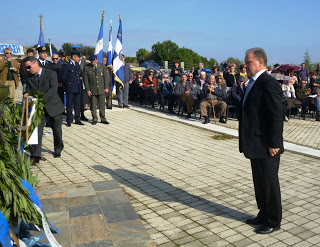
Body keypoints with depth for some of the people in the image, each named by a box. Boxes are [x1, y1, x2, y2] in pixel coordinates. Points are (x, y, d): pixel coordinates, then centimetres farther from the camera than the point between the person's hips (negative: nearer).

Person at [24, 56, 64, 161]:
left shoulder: (51, 74, -8)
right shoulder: (29, 78, 6)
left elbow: (53, 89, -21)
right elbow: (28, 92, 4)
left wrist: (42, 98, -33)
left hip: (53, 106, -2)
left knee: (56, 129, 11)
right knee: (37, 130, -12)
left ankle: (58, 148, 38)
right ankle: (35, 156, -11)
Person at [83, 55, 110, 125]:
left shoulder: (102, 66, 4)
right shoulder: (86, 68, -2)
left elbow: (106, 77, 6)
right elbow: (85, 80, 0)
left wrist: (106, 87, 1)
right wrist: (87, 90, -5)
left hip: (101, 89, 1)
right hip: (92, 90, -1)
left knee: (102, 105, 5)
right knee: (93, 106, 3)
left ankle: (103, 119, 16)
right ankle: (95, 119, 16)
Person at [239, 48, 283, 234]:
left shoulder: (269, 83, -18)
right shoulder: (253, 83, 12)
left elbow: (277, 116, -21)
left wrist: (273, 144, -21)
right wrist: (247, 142, 16)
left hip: (267, 146, -9)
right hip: (256, 145, 10)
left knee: (269, 183, 5)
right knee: (260, 182, 20)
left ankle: (274, 221, 22)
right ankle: (264, 215, 36)